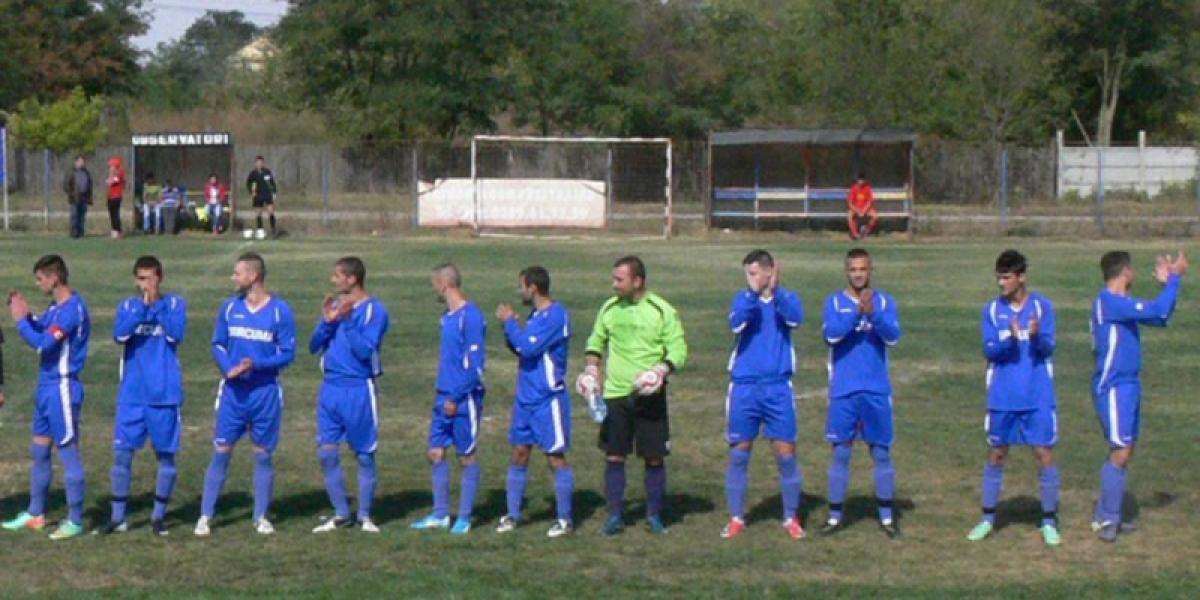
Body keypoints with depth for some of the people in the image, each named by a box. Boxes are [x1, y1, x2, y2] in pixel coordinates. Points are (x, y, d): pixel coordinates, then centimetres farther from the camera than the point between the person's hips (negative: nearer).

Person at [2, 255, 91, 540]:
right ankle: (35, 514, 25)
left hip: (62, 388, -10)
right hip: (47, 387, 10)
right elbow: (40, 330, 18)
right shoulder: (56, 307, 11)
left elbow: (43, 343, -24)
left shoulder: (73, 308, -19)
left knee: (69, 452, -3)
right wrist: (25, 313, 2)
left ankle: (75, 521, 2)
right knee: (39, 451, 15)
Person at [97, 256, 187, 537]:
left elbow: (175, 334, -16)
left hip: (165, 395, -1)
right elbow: (119, 335, -12)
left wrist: (158, 305, -16)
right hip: (131, 395, 2)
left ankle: (159, 516, 17)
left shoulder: (175, 304, 1)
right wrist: (142, 307, -17)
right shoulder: (128, 305, 6)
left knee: (166, 455, 5)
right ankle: (118, 517, 8)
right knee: (121, 453, -1)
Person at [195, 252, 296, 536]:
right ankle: (205, 515, 6)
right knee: (221, 452, 1)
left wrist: (256, 364, -19)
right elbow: (218, 344, 9)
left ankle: (261, 516, 17)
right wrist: (228, 367, -10)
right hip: (232, 390, 2)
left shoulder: (280, 310, -6)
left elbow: (287, 353, -5)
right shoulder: (230, 307, 4)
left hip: (265, 392, -2)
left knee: (263, 454, 6)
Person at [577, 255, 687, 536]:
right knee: (613, 456, 3)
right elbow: (597, 340, 19)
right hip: (615, 394, 3)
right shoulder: (609, 308, 5)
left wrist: (663, 369, -25)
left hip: (649, 395, -3)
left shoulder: (662, 311, -7)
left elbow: (678, 349, -7)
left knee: (654, 458, 2)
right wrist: (592, 368, 3)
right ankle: (615, 516, 13)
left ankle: (654, 515, 16)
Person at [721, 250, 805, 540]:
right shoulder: (743, 298, 2)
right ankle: (736, 518, 14)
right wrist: (754, 293, -30)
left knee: (786, 454, 1)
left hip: (778, 388, 0)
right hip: (744, 387, 1)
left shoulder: (787, 298, 2)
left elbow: (795, 318, -21)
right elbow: (735, 323, -18)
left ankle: (791, 517, 15)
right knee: (739, 454, 4)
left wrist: (775, 290, -35)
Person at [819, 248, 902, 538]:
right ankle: (835, 515, 11)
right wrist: (857, 312, -26)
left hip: (876, 390, 0)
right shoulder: (835, 301, 2)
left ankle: (886, 516, 12)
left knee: (882, 452, 4)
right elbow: (831, 334, -14)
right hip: (843, 391, 0)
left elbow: (893, 336, -10)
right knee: (841, 452, 3)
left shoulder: (884, 301, 3)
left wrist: (873, 313, -26)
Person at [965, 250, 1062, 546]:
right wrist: (1009, 339, -25)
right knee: (996, 456, 8)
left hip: (1038, 397, -2)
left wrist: (1036, 336, -31)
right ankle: (988, 518, 19)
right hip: (1002, 397, 2)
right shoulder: (992, 309, 2)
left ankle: (1049, 521, 9)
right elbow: (989, 350, -6)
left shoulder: (1042, 306, -2)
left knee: (1044, 455, -1)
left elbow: (1048, 347, -9)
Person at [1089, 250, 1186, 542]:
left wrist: (1165, 282, 13)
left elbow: (1159, 317, 20)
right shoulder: (1109, 302, -18)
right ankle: (1107, 519, -5)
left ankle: (1106, 517, 18)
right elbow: (1158, 312, -24)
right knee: (1121, 451, -10)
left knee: (1124, 451, 12)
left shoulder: (1122, 303, 13)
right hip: (1113, 388, -10)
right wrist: (1174, 278, -15)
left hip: (1128, 385, 10)